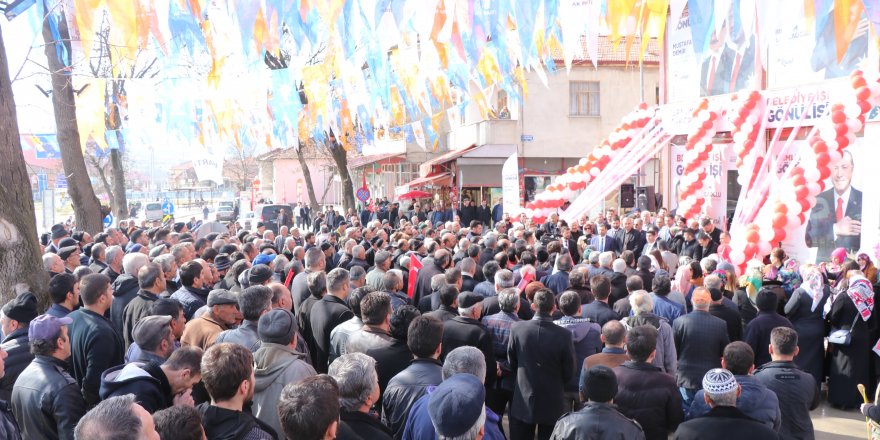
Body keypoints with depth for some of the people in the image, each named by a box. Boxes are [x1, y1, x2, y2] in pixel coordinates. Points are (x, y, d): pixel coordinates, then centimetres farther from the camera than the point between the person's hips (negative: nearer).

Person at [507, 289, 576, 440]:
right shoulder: (564, 335, -20)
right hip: (552, 403, -1)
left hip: (523, 401, 1)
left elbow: (512, 363, -1)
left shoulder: (517, 329, -14)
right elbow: (570, 372, -8)